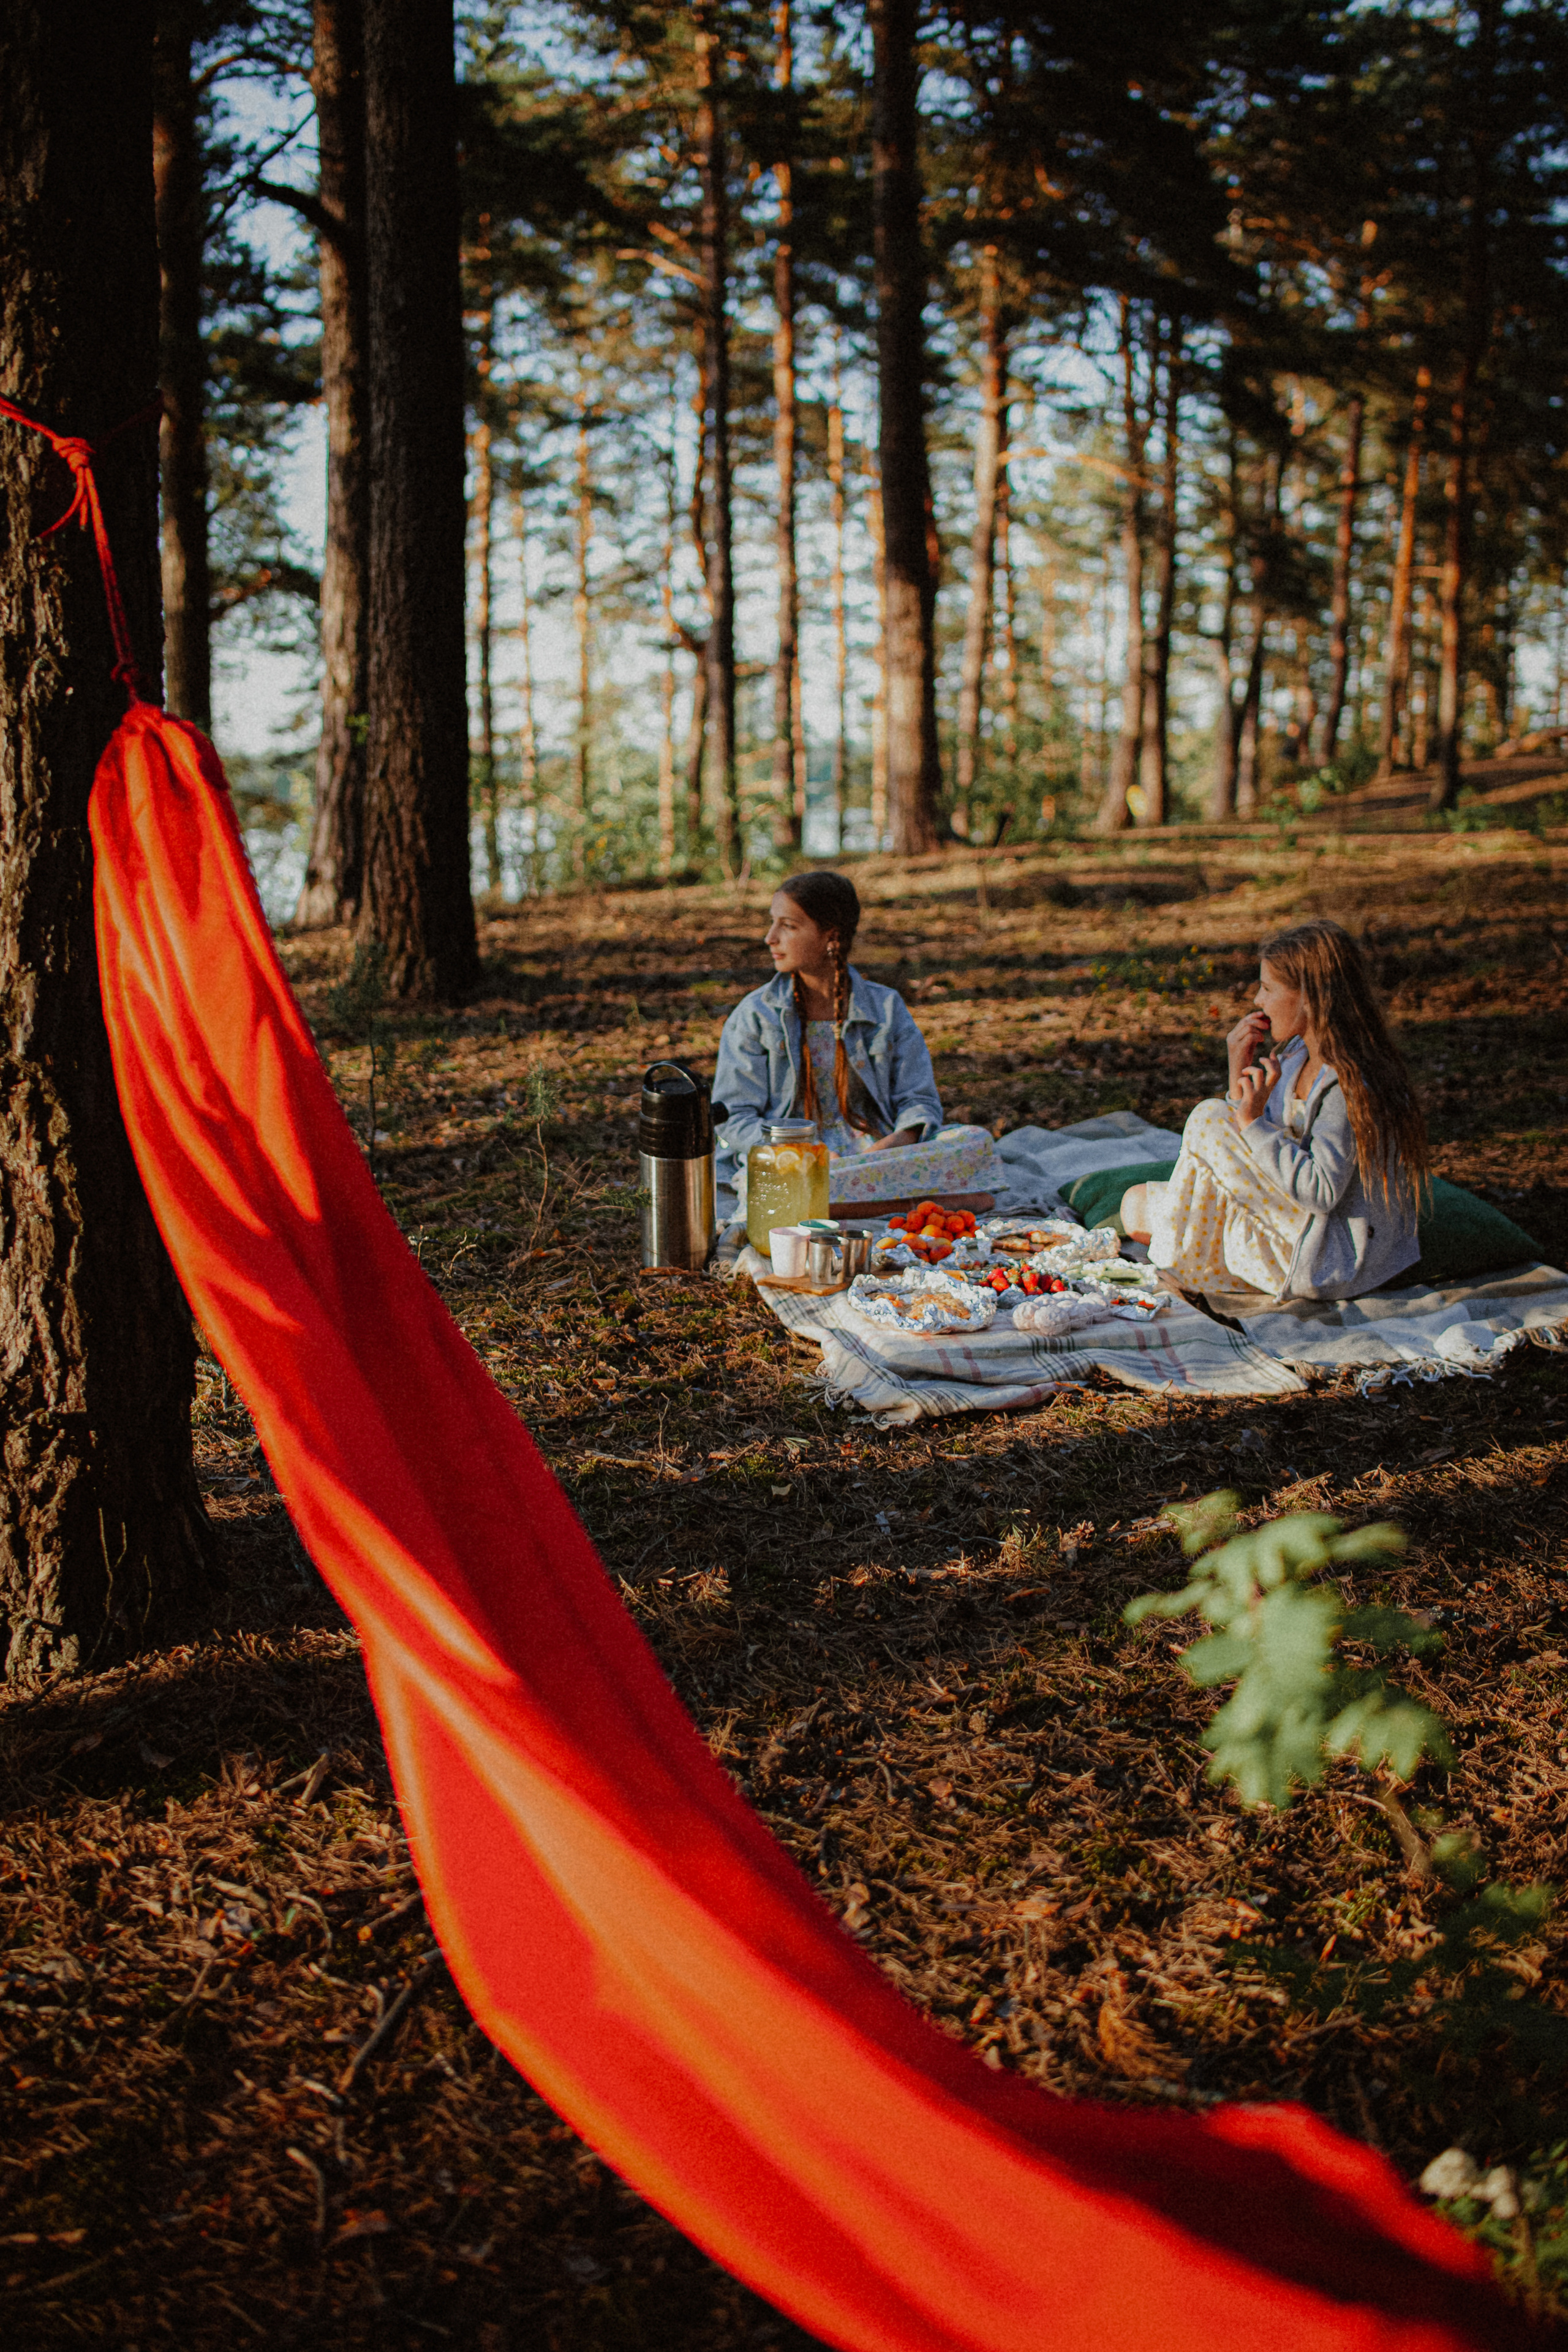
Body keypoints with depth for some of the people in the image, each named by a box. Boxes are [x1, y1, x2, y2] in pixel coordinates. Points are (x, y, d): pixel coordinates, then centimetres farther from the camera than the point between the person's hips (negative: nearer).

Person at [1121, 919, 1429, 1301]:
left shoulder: (1349, 1083, -24)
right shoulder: (1296, 1056, 5)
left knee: (1208, 1120, -11)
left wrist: (1254, 1124, -28)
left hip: (1335, 1261, -10)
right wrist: (1241, 1074, -5)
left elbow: (1320, 1192, -30)